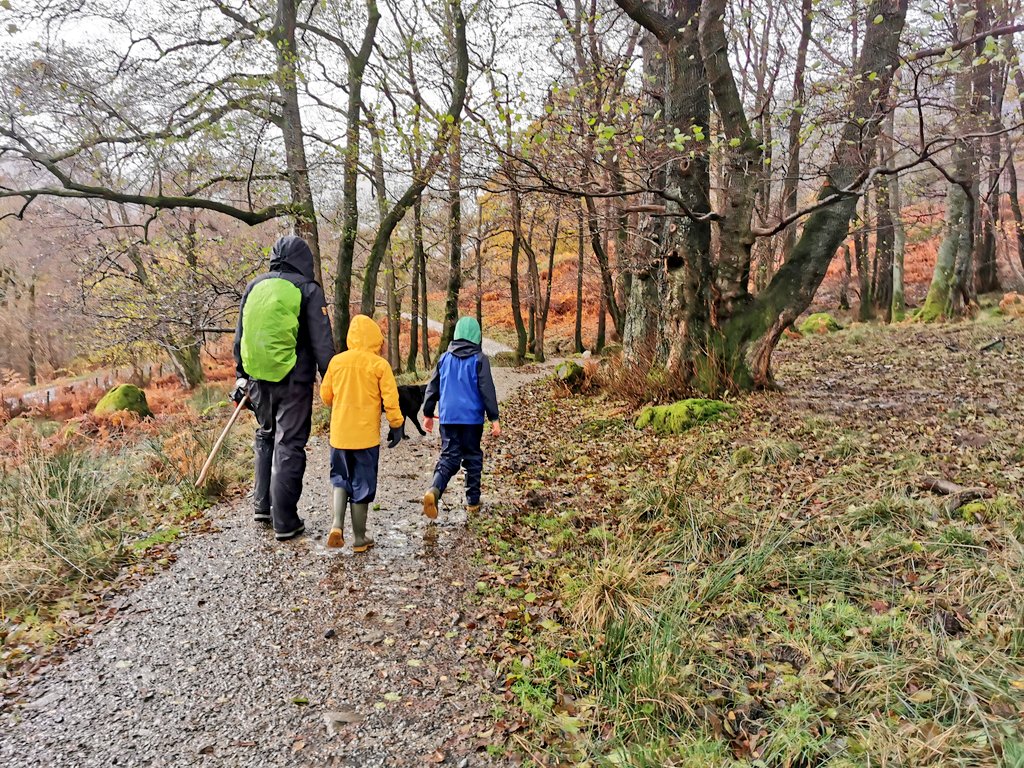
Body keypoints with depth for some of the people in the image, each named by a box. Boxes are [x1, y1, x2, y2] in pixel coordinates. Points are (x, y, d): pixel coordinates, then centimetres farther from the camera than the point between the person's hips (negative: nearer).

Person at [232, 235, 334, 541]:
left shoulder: (254, 287, 10)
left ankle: (262, 505, 26)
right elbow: (322, 343, -9)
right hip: (293, 380, -5)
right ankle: (285, 522, 5)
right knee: (289, 446, 1)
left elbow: (240, 337, 16)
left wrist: (241, 377, 23)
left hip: (258, 378, 5)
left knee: (265, 438, 23)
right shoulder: (307, 289, -5)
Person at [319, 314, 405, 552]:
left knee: (340, 479, 19)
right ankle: (359, 538, 16)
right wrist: (396, 426, 3)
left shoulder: (337, 361, 1)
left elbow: (325, 395, 9)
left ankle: (337, 524, 0)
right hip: (366, 435, -2)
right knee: (362, 486, 8)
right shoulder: (380, 365, -8)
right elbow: (390, 399, -9)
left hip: (339, 433, 3)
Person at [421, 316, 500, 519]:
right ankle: (472, 501, 16)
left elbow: (432, 388, 11)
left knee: (448, 457, 4)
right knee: (473, 458, 10)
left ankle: (434, 490, -22)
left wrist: (428, 414, 21)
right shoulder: (479, 359, -5)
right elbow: (487, 390, -8)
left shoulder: (445, 358, 7)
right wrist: (494, 418, -5)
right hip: (472, 417, -3)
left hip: (448, 418, 3)